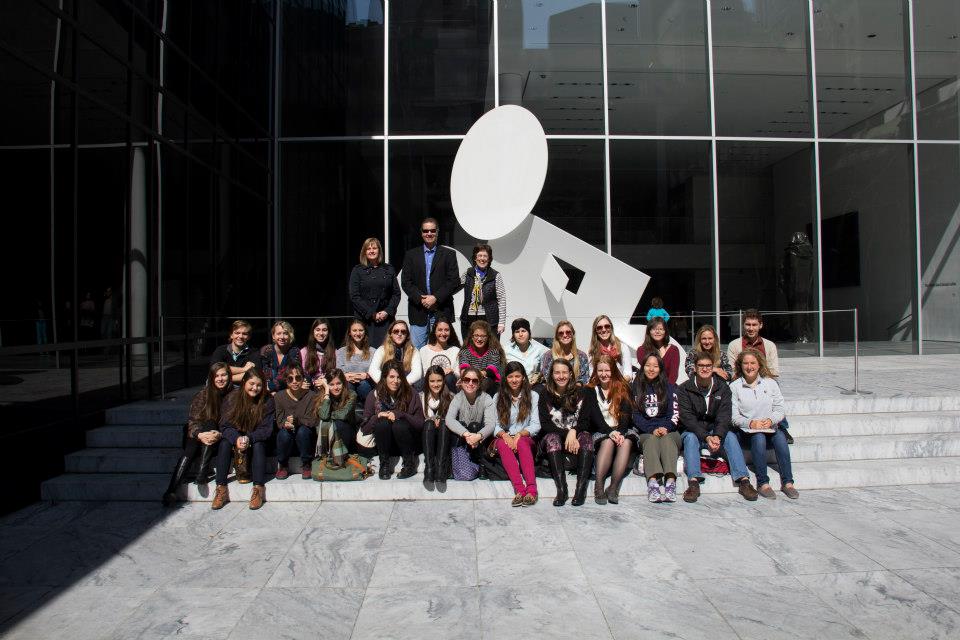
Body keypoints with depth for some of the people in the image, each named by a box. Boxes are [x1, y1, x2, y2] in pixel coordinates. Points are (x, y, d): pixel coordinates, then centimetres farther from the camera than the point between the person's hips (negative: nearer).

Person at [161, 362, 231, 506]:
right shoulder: (204, 394, -5)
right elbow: (192, 420, -10)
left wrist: (219, 434, -28)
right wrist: (200, 435, -31)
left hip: (217, 440, 0)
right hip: (197, 436, 0)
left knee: (210, 425, -30)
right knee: (190, 451, -30)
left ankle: (202, 472, -34)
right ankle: (171, 490, -37)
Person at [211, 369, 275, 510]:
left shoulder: (267, 401, -12)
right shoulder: (232, 398, -9)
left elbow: (266, 429, -14)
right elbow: (225, 425, -11)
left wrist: (249, 439, -32)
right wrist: (236, 439, -32)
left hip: (256, 439, -1)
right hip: (234, 436, 1)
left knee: (258, 445, -32)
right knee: (224, 444, -28)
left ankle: (258, 489, -34)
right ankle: (221, 489, -28)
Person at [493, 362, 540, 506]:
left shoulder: (533, 396, 7)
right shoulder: (498, 397, 10)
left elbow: (535, 425, 0)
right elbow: (495, 425, 3)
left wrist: (520, 434, -18)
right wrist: (504, 435, -19)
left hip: (525, 438, -1)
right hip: (503, 438, 1)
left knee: (522, 442, -35)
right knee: (503, 444, -33)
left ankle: (532, 489, -47)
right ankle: (520, 490, -47)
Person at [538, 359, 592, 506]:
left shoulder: (580, 391, 1)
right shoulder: (545, 394, -1)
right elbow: (545, 424, -7)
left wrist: (573, 432, -22)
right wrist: (566, 433, -21)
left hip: (576, 435, 1)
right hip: (554, 435, 0)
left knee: (586, 437, -29)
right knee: (552, 438, -32)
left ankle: (581, 489, -37)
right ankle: (561, 489, -39)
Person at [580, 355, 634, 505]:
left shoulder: (623, 389, 13)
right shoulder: (590, 390, 11)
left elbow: (627, 414, 1)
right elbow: (595, 417, -2)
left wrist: (620, 432, -17)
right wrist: (610, 432, -18)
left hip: (622, 432, 1)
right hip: (600, 433, -1)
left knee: (626, 442, -33)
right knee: (608, 442, -34)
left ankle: (613, 488, -34)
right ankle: (598, 488, -34)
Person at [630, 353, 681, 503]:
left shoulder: (669, 387, 16)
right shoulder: (636, 387, 14)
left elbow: (674, 413, 6)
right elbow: (635, 415, 4)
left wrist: (665, 428, -14)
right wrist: (652, 429, -11)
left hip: (668, 431, 1)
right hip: (644, 433, 0)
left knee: (667, 439, -33)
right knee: (652, 439, -33)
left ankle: (670, 480, -52)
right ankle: (653, 481, -53)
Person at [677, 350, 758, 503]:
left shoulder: (722, 388, 0)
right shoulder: (684, 389, -7)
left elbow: (724, 416, -10)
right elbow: (687, 418, -16)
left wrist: (717, 436, -30)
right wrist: (706, 437, -29)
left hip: (716, 432, 2)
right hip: (692, 431, -2)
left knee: (730, 436, -26)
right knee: (690, 437, -32)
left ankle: (743, 480, -32)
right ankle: (693, 482, -42)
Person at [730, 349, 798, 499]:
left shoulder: (770, 383, 10)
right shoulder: (734, 387, 4)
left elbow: (779, 409, 4)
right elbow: (734, 416, -3)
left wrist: (771, 420, -17)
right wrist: (750, 423, -21)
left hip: (771, 427, 2)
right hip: (747, 430, -2)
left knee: (780, 436, -30)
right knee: (758, 437, -33)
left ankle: (787, 482, -24)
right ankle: (763, 483, -27)